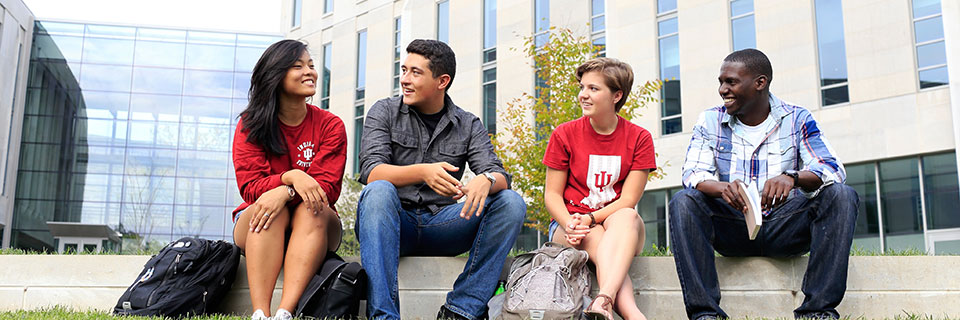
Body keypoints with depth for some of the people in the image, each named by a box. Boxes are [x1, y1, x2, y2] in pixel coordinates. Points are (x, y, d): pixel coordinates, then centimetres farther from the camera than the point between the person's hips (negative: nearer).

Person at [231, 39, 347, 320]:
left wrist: (285, 193, -32)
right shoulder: (250, 125, 0)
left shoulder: (330, 126, -1)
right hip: (258, 228, 0)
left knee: (313, 209, -32)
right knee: (270, 209, -32)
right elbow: (249, 187, -10)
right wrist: (291, 176, -30)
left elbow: (328, 187, -12)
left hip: (312, 231, 0)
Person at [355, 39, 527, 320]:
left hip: (440, 226, 2)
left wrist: (486, 180, -30)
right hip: (393, 223, -2)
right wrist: (423, 172, -32)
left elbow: (500, 176, -4)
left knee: (511, 203, -18)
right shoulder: (384, 112, 3)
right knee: (379, 191, -34)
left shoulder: (468, 125, 8)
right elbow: (371, 172, -12)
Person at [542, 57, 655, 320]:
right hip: (570, 223, 0)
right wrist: (570, 224, -19)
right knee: (597, 239, -35)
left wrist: (590, 218, -21)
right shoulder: (564, 135, 2)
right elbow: (552, 194, 2)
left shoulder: (639, 138, 2)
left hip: (620, 228, 0)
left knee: (627, 216, -35)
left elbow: (628, 201, -5)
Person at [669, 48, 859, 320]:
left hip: (784, 226, 0)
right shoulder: (710, 121, 4)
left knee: (841, 195, -23)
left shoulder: (796, 119, 2)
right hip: (732, 230, 0)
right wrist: (722, 188, -32)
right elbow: (693, 175, -8)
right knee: (683, 202, -26)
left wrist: (792, 178, -35)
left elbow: (832, 170, -11)